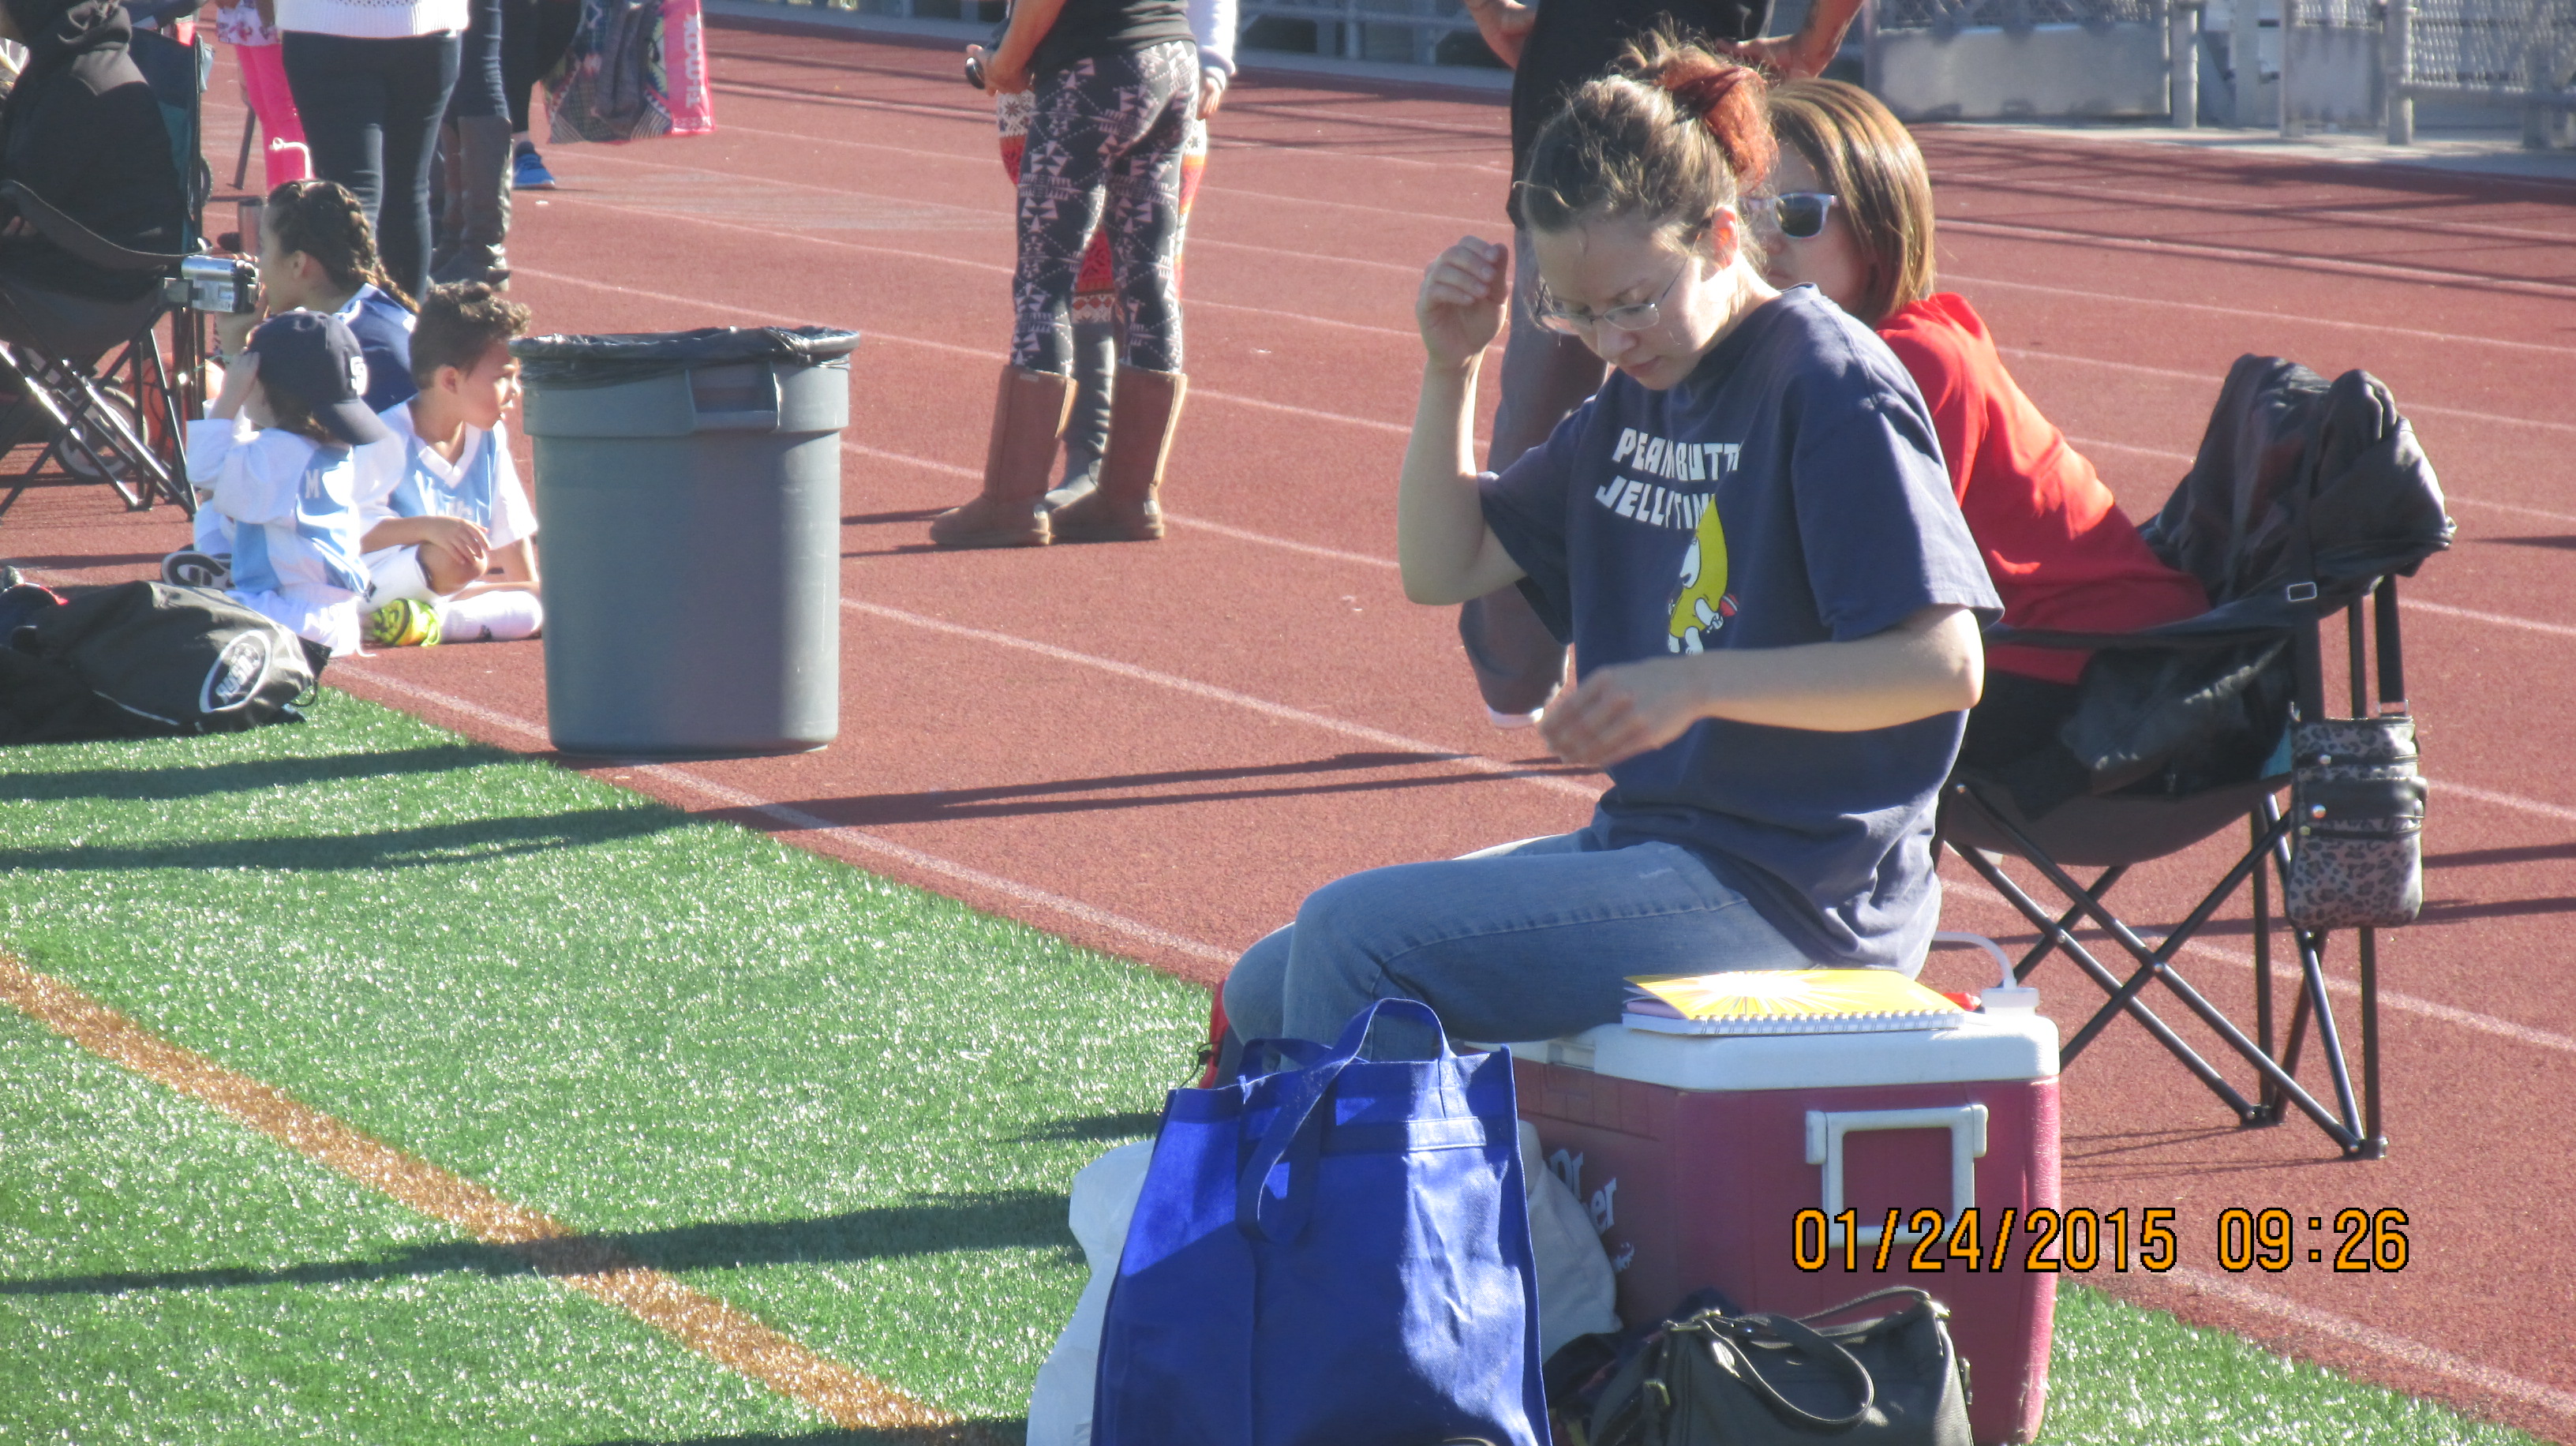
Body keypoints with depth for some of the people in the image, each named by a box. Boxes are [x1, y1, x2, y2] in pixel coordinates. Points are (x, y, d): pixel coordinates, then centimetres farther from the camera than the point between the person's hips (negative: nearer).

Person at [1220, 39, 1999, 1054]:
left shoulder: (1830, 389, -13)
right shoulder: (1640, 393, 14)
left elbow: (1943, 665, -21)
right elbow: (1443, 569, 18)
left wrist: (1693, 684, -29)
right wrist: (1452, 366, 4)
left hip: (1783, 891, -9)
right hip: (1645, 846, 9)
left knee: (1354, 937, -21)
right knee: (1267, 995, 6)